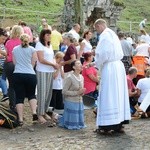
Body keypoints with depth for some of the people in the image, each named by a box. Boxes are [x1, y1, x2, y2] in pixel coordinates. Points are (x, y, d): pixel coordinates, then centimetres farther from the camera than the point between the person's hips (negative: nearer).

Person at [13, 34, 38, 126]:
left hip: (18, 74, 1)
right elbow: (33, 63, 8)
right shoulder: (32, 50, 3)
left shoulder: (15, 49, 9)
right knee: (31, 95, 18)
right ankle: (34, 112, -2)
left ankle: (20, 119, 0)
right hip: (30, 74, 0)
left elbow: (14, 62, 16)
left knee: (19, 97, 4)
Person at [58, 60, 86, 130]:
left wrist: (82, 92, -4)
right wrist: (77, 92, -18)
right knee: (72, 125, -1)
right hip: (71, 102, -7)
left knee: (79, 123, 8)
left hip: (79, 102, 7)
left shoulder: (81, 77, 6)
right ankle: (60, 119, 21)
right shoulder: (69, 78, -15)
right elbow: (64, 91, -15)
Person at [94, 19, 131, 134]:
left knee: (108, 96, -5)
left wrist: (97, 65, 2)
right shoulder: (113, 34, 17)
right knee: (119, 95, 10)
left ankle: (108, 125, -4)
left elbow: (102, 54, -16)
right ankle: (119, 124, 15)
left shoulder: (104, 35, -10)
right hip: (119, 65, 9)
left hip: (109, 68, -9)